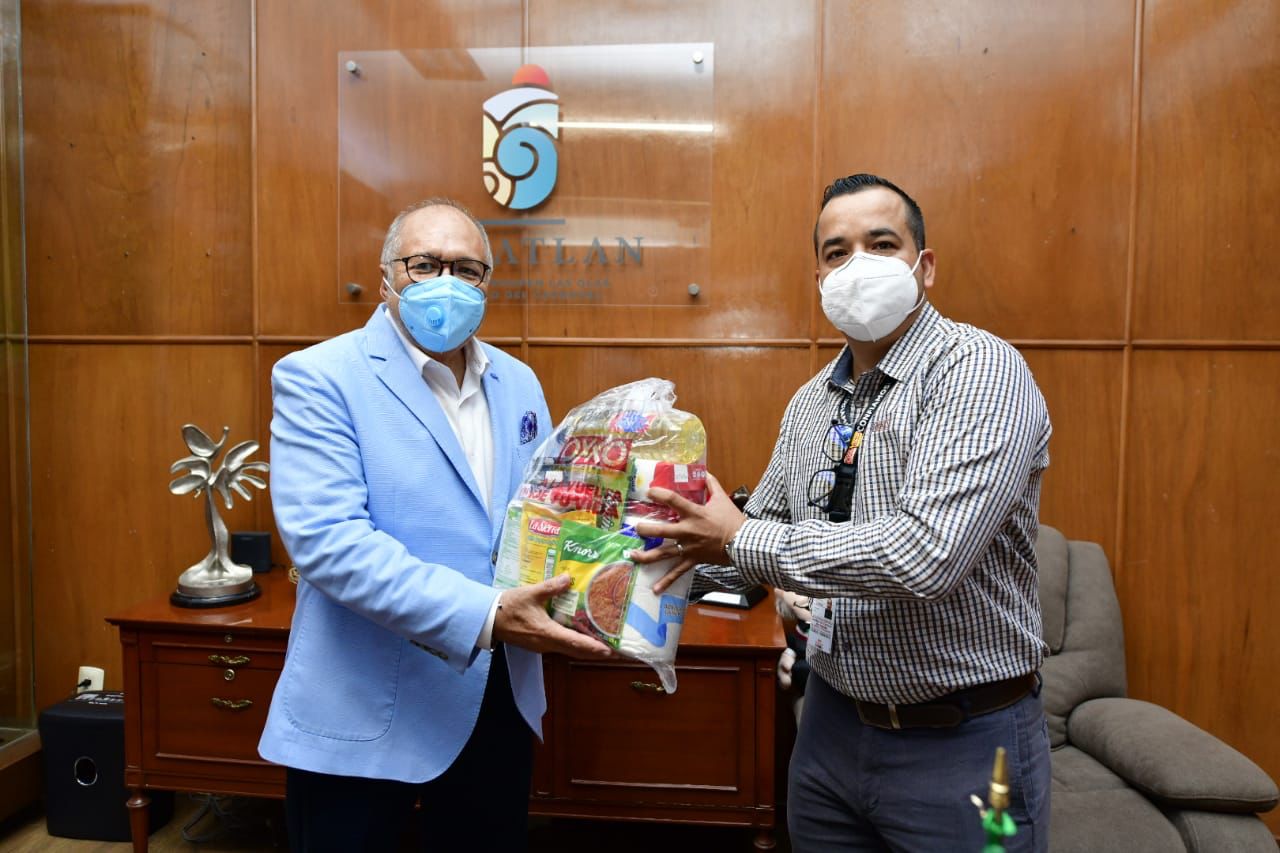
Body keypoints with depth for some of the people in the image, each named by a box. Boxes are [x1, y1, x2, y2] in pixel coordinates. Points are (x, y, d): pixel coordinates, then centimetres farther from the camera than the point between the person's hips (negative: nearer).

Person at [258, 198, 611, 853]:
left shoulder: (518, 383, 7)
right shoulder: (318, 379, -11)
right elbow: (328, 538, -22)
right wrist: (485, 616, -29)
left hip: (501, 702, 5)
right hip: (365, 714, -5)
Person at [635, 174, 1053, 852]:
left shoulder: (982, 372, -17)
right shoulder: (810, 403, 4)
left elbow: (925, 554, -30)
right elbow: (752, 539, 13)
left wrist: (742, 539, -22)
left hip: (961, 743, -5)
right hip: (832, 725, 6)